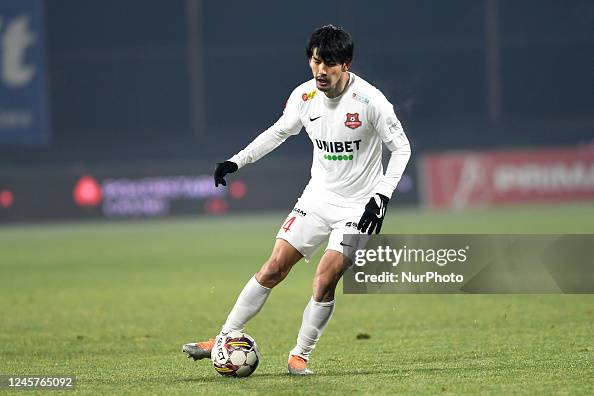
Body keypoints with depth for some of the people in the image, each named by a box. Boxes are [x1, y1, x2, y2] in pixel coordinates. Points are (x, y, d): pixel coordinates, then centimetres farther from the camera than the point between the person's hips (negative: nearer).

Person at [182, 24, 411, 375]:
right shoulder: (304, 96, -5)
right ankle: (225, 339, 8)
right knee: (275, 268, -1)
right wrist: (237, 161, 8)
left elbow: (401, 147, -10)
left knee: (325, 281, -14)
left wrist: (381, 195, -20)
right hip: (318, 197, 4)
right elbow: (280, 131, 15)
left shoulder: (369, 101, -20)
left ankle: (301, 354, 4)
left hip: (357, 207, -4)